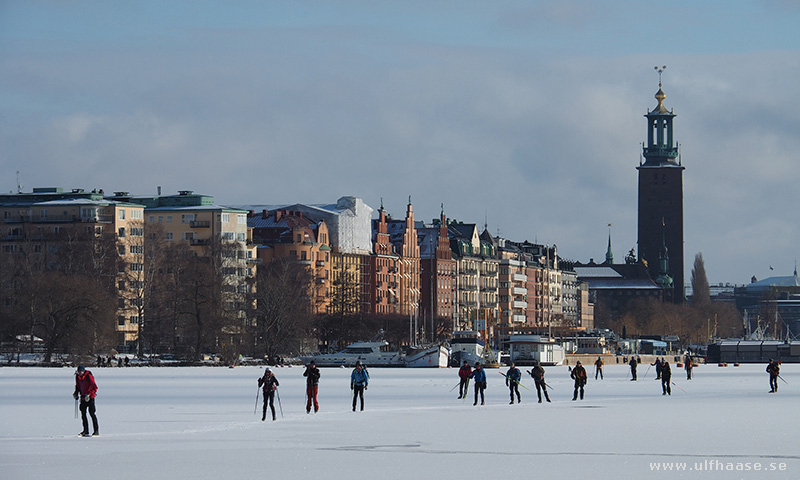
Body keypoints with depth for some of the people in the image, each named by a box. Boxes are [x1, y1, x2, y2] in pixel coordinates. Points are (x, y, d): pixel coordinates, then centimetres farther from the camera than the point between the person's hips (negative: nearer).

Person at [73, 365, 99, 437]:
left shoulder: (89, 376, -16)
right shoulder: (77, 377, 4)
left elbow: (95, 388, -17)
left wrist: (89, 395, -26)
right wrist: (76, 393, 6)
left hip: (90, 398, -7)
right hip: (83, 397, 7)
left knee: (92, 413, -7)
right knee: (83, 414, 5)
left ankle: (96, 431, -1)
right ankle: (86, 431, 12)